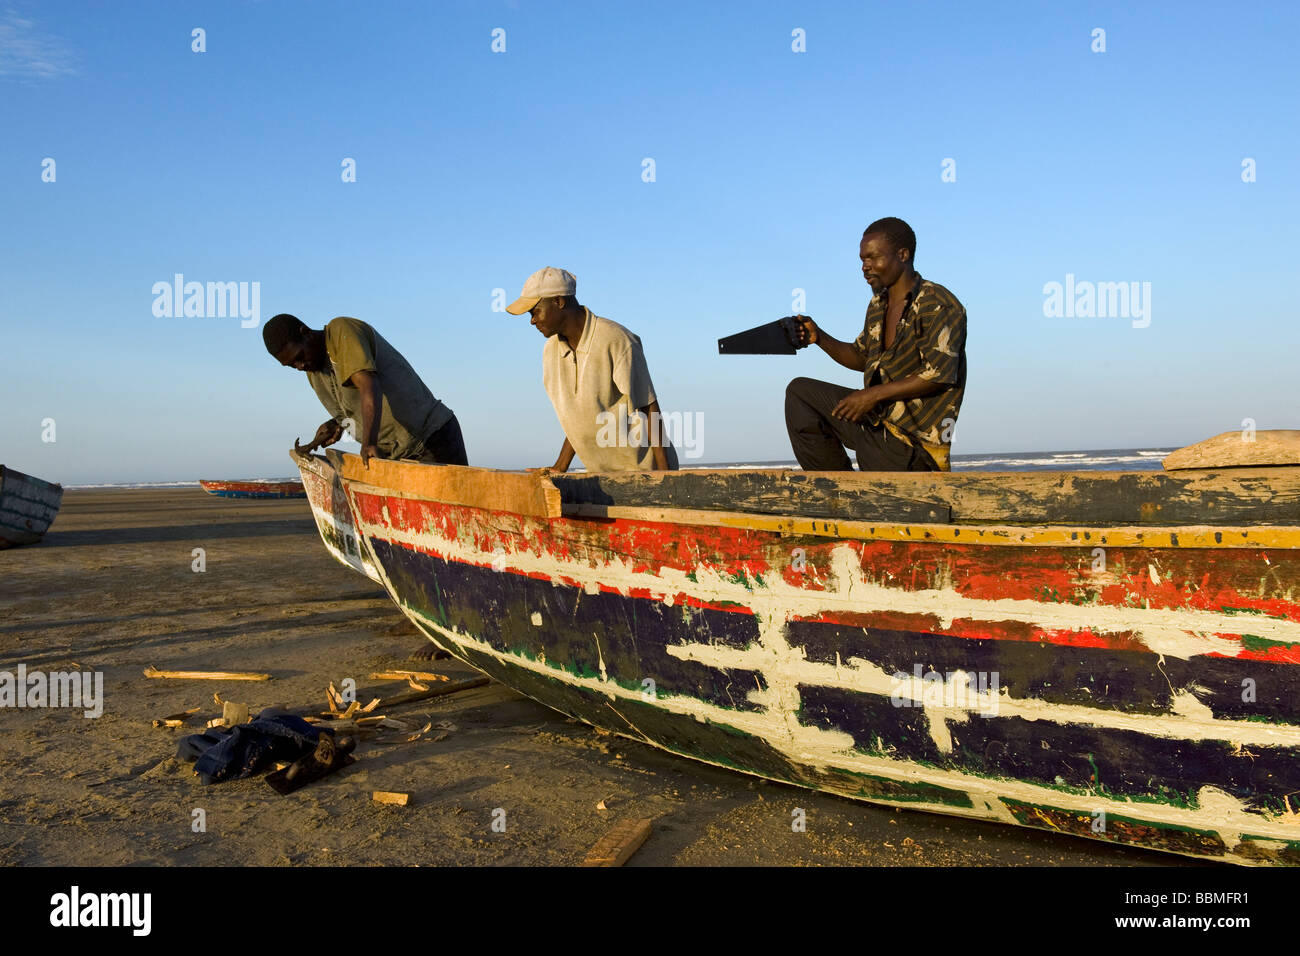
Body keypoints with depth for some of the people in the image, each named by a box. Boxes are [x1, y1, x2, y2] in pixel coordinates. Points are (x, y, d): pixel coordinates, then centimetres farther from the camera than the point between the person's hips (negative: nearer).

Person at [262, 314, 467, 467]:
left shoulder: (342, 330, -14)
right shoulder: (312, 371, 11)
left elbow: (369, 387, -30)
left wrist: (369, 443, -42)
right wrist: (335, 423, 0)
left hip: (432, 436, -8)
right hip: (392, 453, 8)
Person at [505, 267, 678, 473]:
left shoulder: (616, 340, -15)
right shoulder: (551, 351, 7)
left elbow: (649, 407, -13)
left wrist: (664, 473, -15)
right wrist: (559, 468, 10)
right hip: (602, 472, 6)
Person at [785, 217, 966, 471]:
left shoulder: (938, 305, -15)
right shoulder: (877, 305, 11)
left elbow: (938, 375, -23)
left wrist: (874, 394, -22)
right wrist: (819, 338, 3)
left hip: (912, 439, -8)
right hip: (874, 417, 8)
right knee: (800, 393, 5)